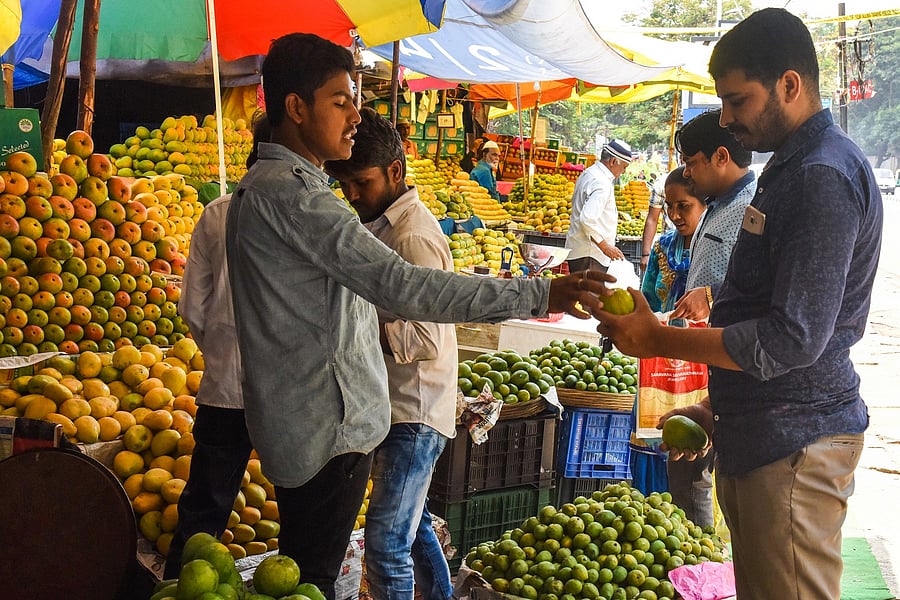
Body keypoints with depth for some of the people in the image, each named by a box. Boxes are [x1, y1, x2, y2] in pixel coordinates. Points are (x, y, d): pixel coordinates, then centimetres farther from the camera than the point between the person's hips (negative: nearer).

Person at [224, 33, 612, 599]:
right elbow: (402, 286, -28)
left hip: (301, 421, 11)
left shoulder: (263, 186, 14)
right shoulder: (291, 193, -21)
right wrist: (540, 294, -28)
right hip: (328, 430, -11)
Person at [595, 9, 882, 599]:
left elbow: (794, 340, -23)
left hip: (792, 445, -10)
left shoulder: (824, 176, -18)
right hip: (760, 435, 10)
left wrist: (659, 339, -15)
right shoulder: (794, 168, 17)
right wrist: (716, 406, 22)